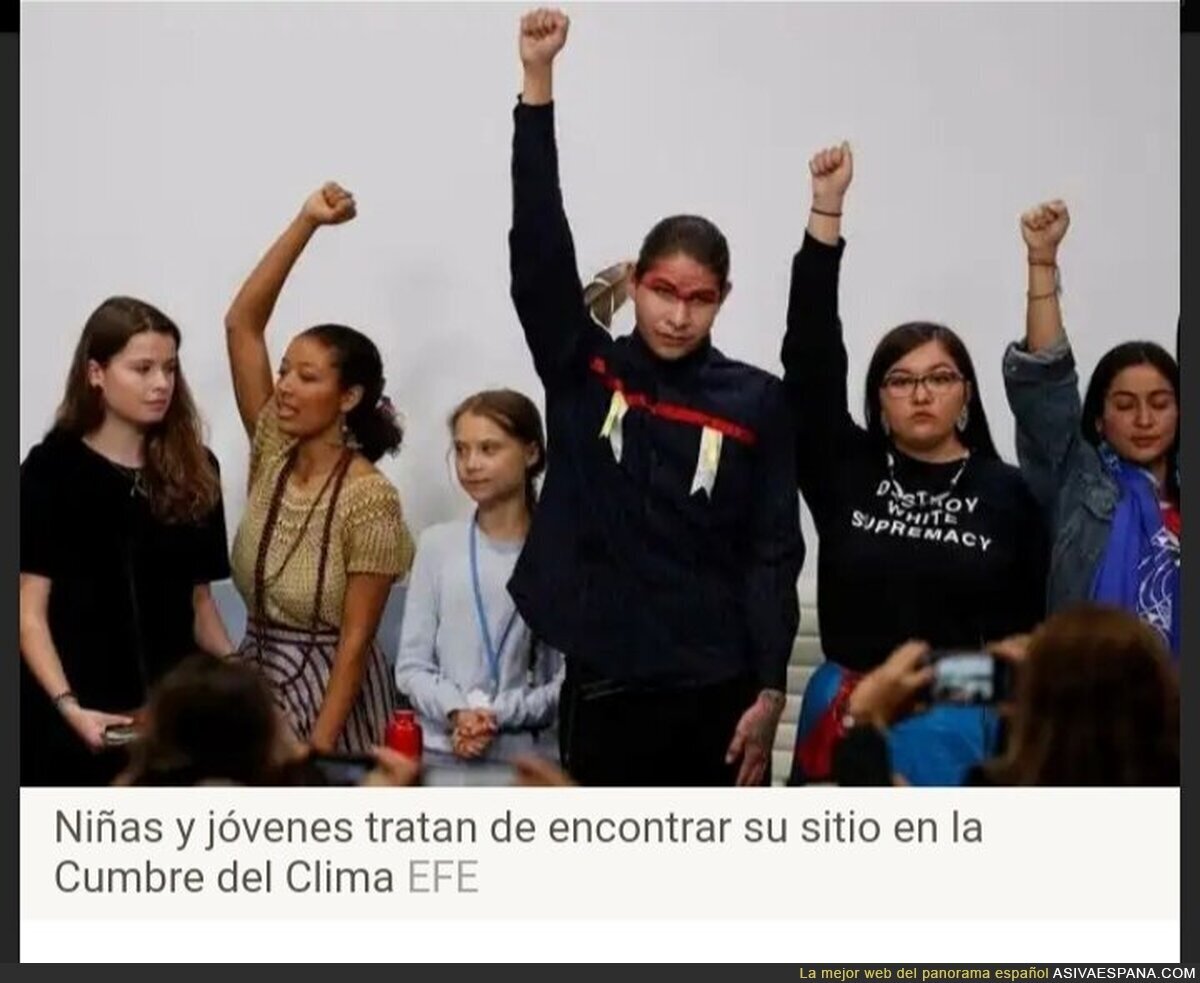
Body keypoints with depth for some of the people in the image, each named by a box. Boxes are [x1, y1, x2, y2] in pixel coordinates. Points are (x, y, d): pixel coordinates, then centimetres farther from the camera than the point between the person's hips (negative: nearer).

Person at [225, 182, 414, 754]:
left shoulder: (370, 500, -17)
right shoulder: (273, 455, -1)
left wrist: (318, 748, -21)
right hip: (255, 679, 6)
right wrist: (306, 223, -9)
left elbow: (355, 640, -17)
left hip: (328, 688, -6)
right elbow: (241, 323, -4)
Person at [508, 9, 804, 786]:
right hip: (602, 689, 1)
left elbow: (774, 552, 0)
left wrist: (770, 691, -7)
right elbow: (539, 252, -7)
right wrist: (538, 82, -14)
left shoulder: (755, 401, 0)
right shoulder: (582, 373, 3)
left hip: (714, 694, -1)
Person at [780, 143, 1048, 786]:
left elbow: (1028, 635, 3)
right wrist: (826, 208, -8)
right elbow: (809, 355, -5)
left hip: (963, 729, -1)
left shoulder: (1006, 494, 2)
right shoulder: (846, 472, 3)